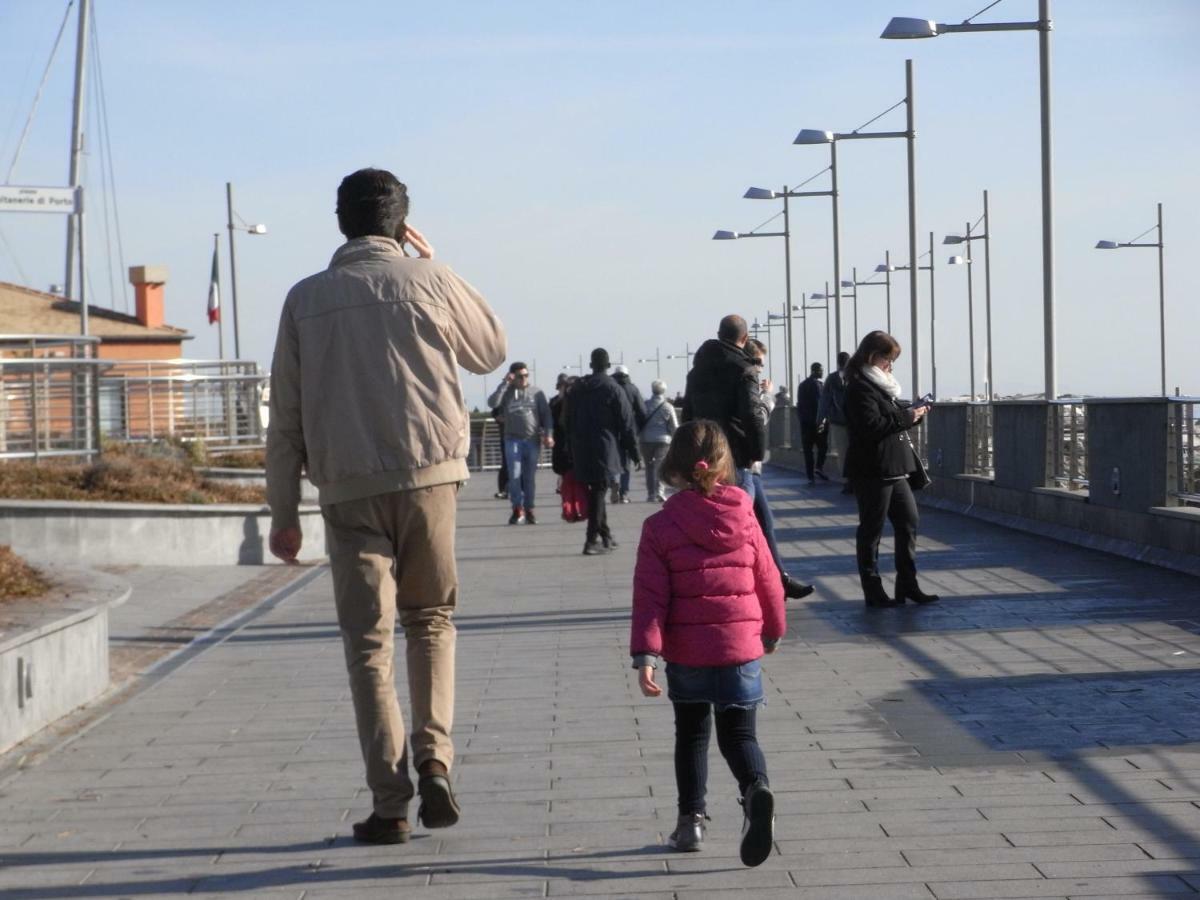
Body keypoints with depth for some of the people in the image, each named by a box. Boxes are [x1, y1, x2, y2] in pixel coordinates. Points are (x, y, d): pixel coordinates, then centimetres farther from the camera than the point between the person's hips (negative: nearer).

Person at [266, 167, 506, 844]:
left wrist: (284, 511, 10)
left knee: (369, 642, 4)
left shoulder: (306, 299, 4)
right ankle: (435, 759, 0)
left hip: (349, 490, 0)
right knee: (431, 621, 17)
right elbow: (492, 350, 18)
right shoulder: (428, 281, 1)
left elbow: (286, 415, 5)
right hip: (430, 475, 0)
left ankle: (390, 804, 0)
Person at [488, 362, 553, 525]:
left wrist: (548, 434, -5)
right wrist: (504, 384, -14)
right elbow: (492, 402, -13)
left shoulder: (536, 392, 6)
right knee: (514, 475, -10)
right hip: (513, 439, -1)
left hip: (533, 440, 1)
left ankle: (529, 509, 12)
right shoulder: (506, 392, 5)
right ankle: (518, 509, -3)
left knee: (530, 476, 5)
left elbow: (546, 414, 5)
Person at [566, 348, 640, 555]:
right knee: (599, 492, -4)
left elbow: (569, 421, 13)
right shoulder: (613, 389, -8)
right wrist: (635, 452, -1)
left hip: (581, 451, 5)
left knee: (595, 493, 15)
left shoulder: (577, 389, 9)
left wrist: (572, 451, 19)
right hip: (604, 450, -5)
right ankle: (592, 540, -8)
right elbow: (627, 424, -7)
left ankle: (605, 536, 22)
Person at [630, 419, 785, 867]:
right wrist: (773, 629, 24)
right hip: (742, 646, 1)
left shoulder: (660, 527, -6)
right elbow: (768, 581, 9)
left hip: (686, 653, -1)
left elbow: (651, 597, -10)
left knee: (691, 734, 17)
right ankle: (756, 788, -23)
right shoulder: (744, 518, 1)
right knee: (738, 733, 6)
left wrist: (645, 656, -11)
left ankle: (691, 819, 16)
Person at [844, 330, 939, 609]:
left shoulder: (879, 384, 17)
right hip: (872, 471, -10)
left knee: (909, 521, 10)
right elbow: (871, 425, -24)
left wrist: (913, 415, 5)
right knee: (871, 529, -1)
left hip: (893, 469, 10)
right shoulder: (860, 387, -13)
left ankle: (907, 584, 16)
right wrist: (906, 417, -18)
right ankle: (873, 590, 6)